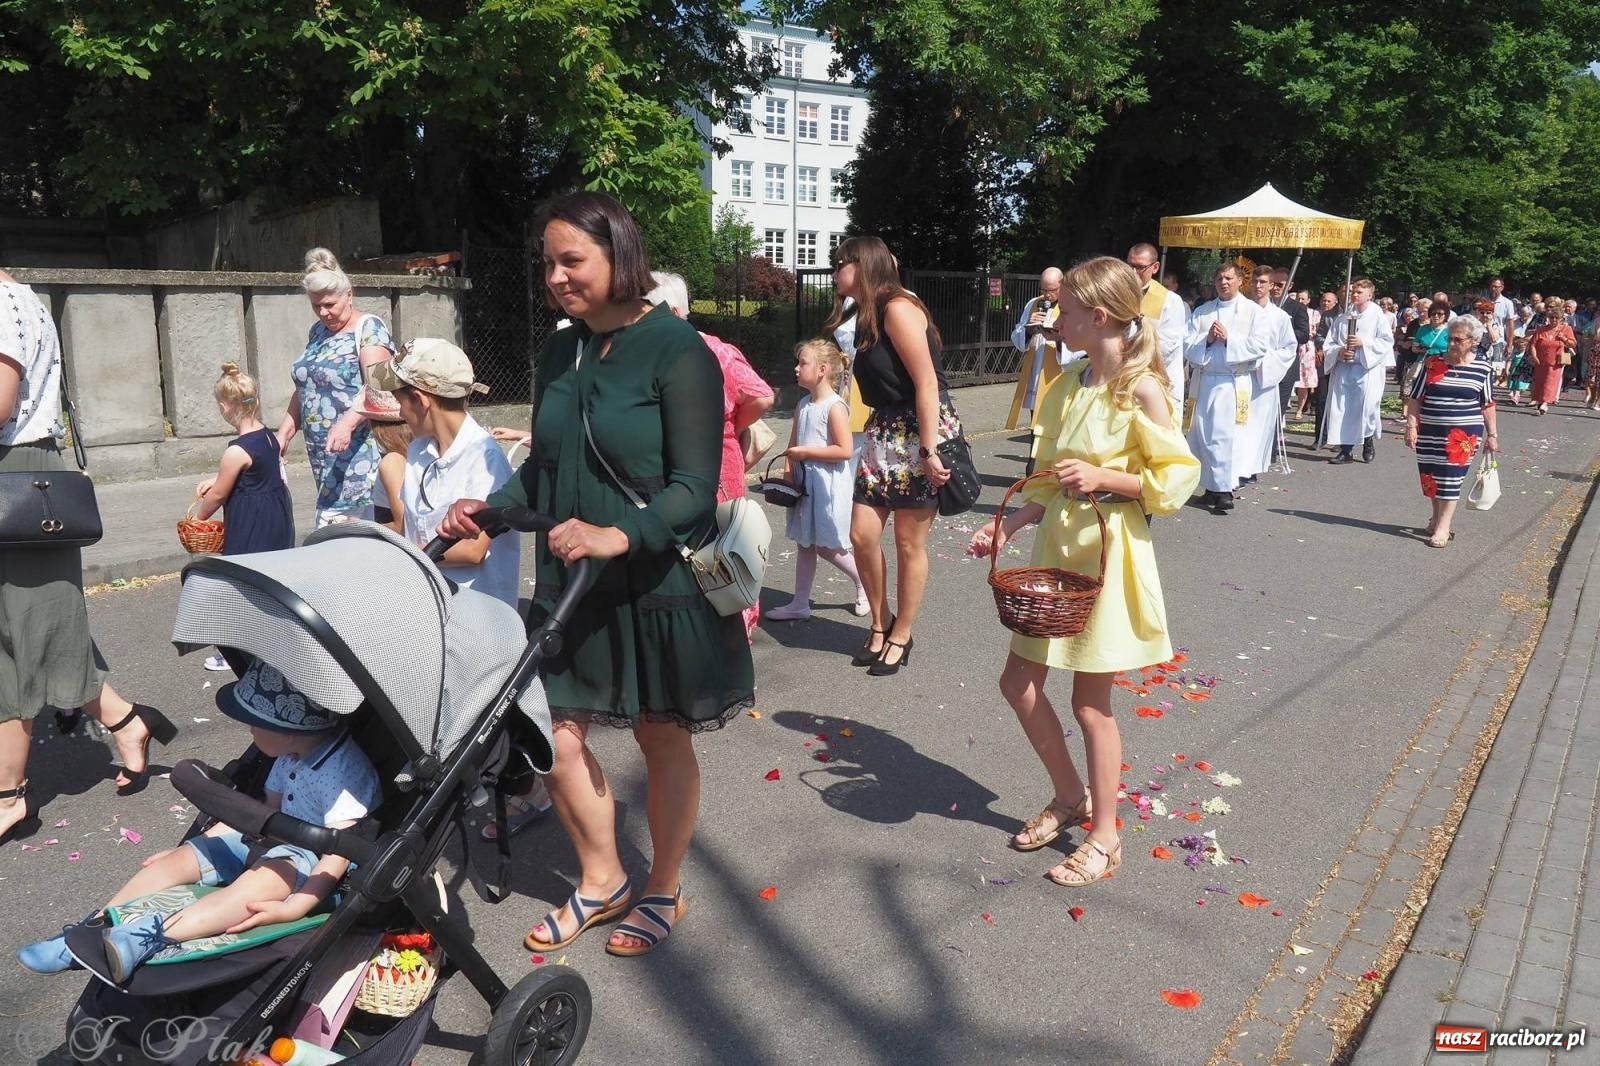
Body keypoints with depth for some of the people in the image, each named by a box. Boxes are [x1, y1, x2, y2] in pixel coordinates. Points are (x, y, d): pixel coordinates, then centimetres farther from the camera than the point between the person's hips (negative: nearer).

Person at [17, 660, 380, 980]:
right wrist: (194, 846, 16)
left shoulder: (345, 771, -25)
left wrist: (293, 907, -40)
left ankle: (143, 939, -46)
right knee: (180, 859, -2)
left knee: (259, 880, -38)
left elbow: (338, 857, -28)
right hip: (277, 839, 10)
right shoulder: (292, 754, 3)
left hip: (316, 860, -9)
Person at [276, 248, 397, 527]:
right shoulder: (318, 332, 19)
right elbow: (303, 389, 25)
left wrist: (346, 423, -32)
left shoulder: (368, 328, -5)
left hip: (358, 448, -7)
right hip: (322, 452, 7)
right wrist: (284, 432, 17)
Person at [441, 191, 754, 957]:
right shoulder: (561, 353, 7)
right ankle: (601, 880, 31)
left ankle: (663, 891, 33)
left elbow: (695, 489, -21)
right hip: (568, 582, 6)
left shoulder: (677, 352, -14)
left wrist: (621, 536, -35)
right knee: (553, 734, 6)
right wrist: (488, 509, -2)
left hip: (658, 585, -6)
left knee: (662, 740, 11)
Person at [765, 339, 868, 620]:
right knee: (805, 544, 11)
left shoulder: (835, 406, -15)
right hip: (805, 483, 8)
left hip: (828, 484, -8)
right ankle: (800, 603, 17)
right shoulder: (803, 405, 9)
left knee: (827, 547, 1)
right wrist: (788, 475, 1)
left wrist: (806, 452, -19)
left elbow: (844, 450, -21)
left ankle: (865, 583, 22)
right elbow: (792, 445, 14)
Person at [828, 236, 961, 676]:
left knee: (908, 542, 3)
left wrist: (929, 451, -24)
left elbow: (927, 383, -21)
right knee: (862, 534, 4)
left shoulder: (898, 308, -15)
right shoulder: (867, 316, 13)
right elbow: (877, 387, 12)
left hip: (924, 432, -8)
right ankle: (880, 624, 24)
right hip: (885, 433, 8)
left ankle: (901, 635, 20)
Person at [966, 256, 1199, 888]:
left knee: (1090, 701, 3)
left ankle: (1104, 837, 22)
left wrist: (1103, 477, -22)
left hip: (1108, 554, -7)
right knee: (1018, 683, 10)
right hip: (1056, 547, 7)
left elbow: (1176, 479, -12)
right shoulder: (1068, 384, 7)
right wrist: (1008, 524, -1)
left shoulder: (1140, 388, -14)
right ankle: (1070, 796, 33)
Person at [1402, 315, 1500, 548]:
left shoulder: (1482, 370, -1)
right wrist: (1411, 426, -6)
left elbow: (1487, 405, 8)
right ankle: (1436, 518, 30)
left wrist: (1491, 434, 8)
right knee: (1429, 476, 9)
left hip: (1463, 433, -2)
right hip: (1429, 432, 2)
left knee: (1450, 479, -5)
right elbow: (1415, 398, 2)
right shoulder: (1432, 363, 0)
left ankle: (1442, 527, 0)